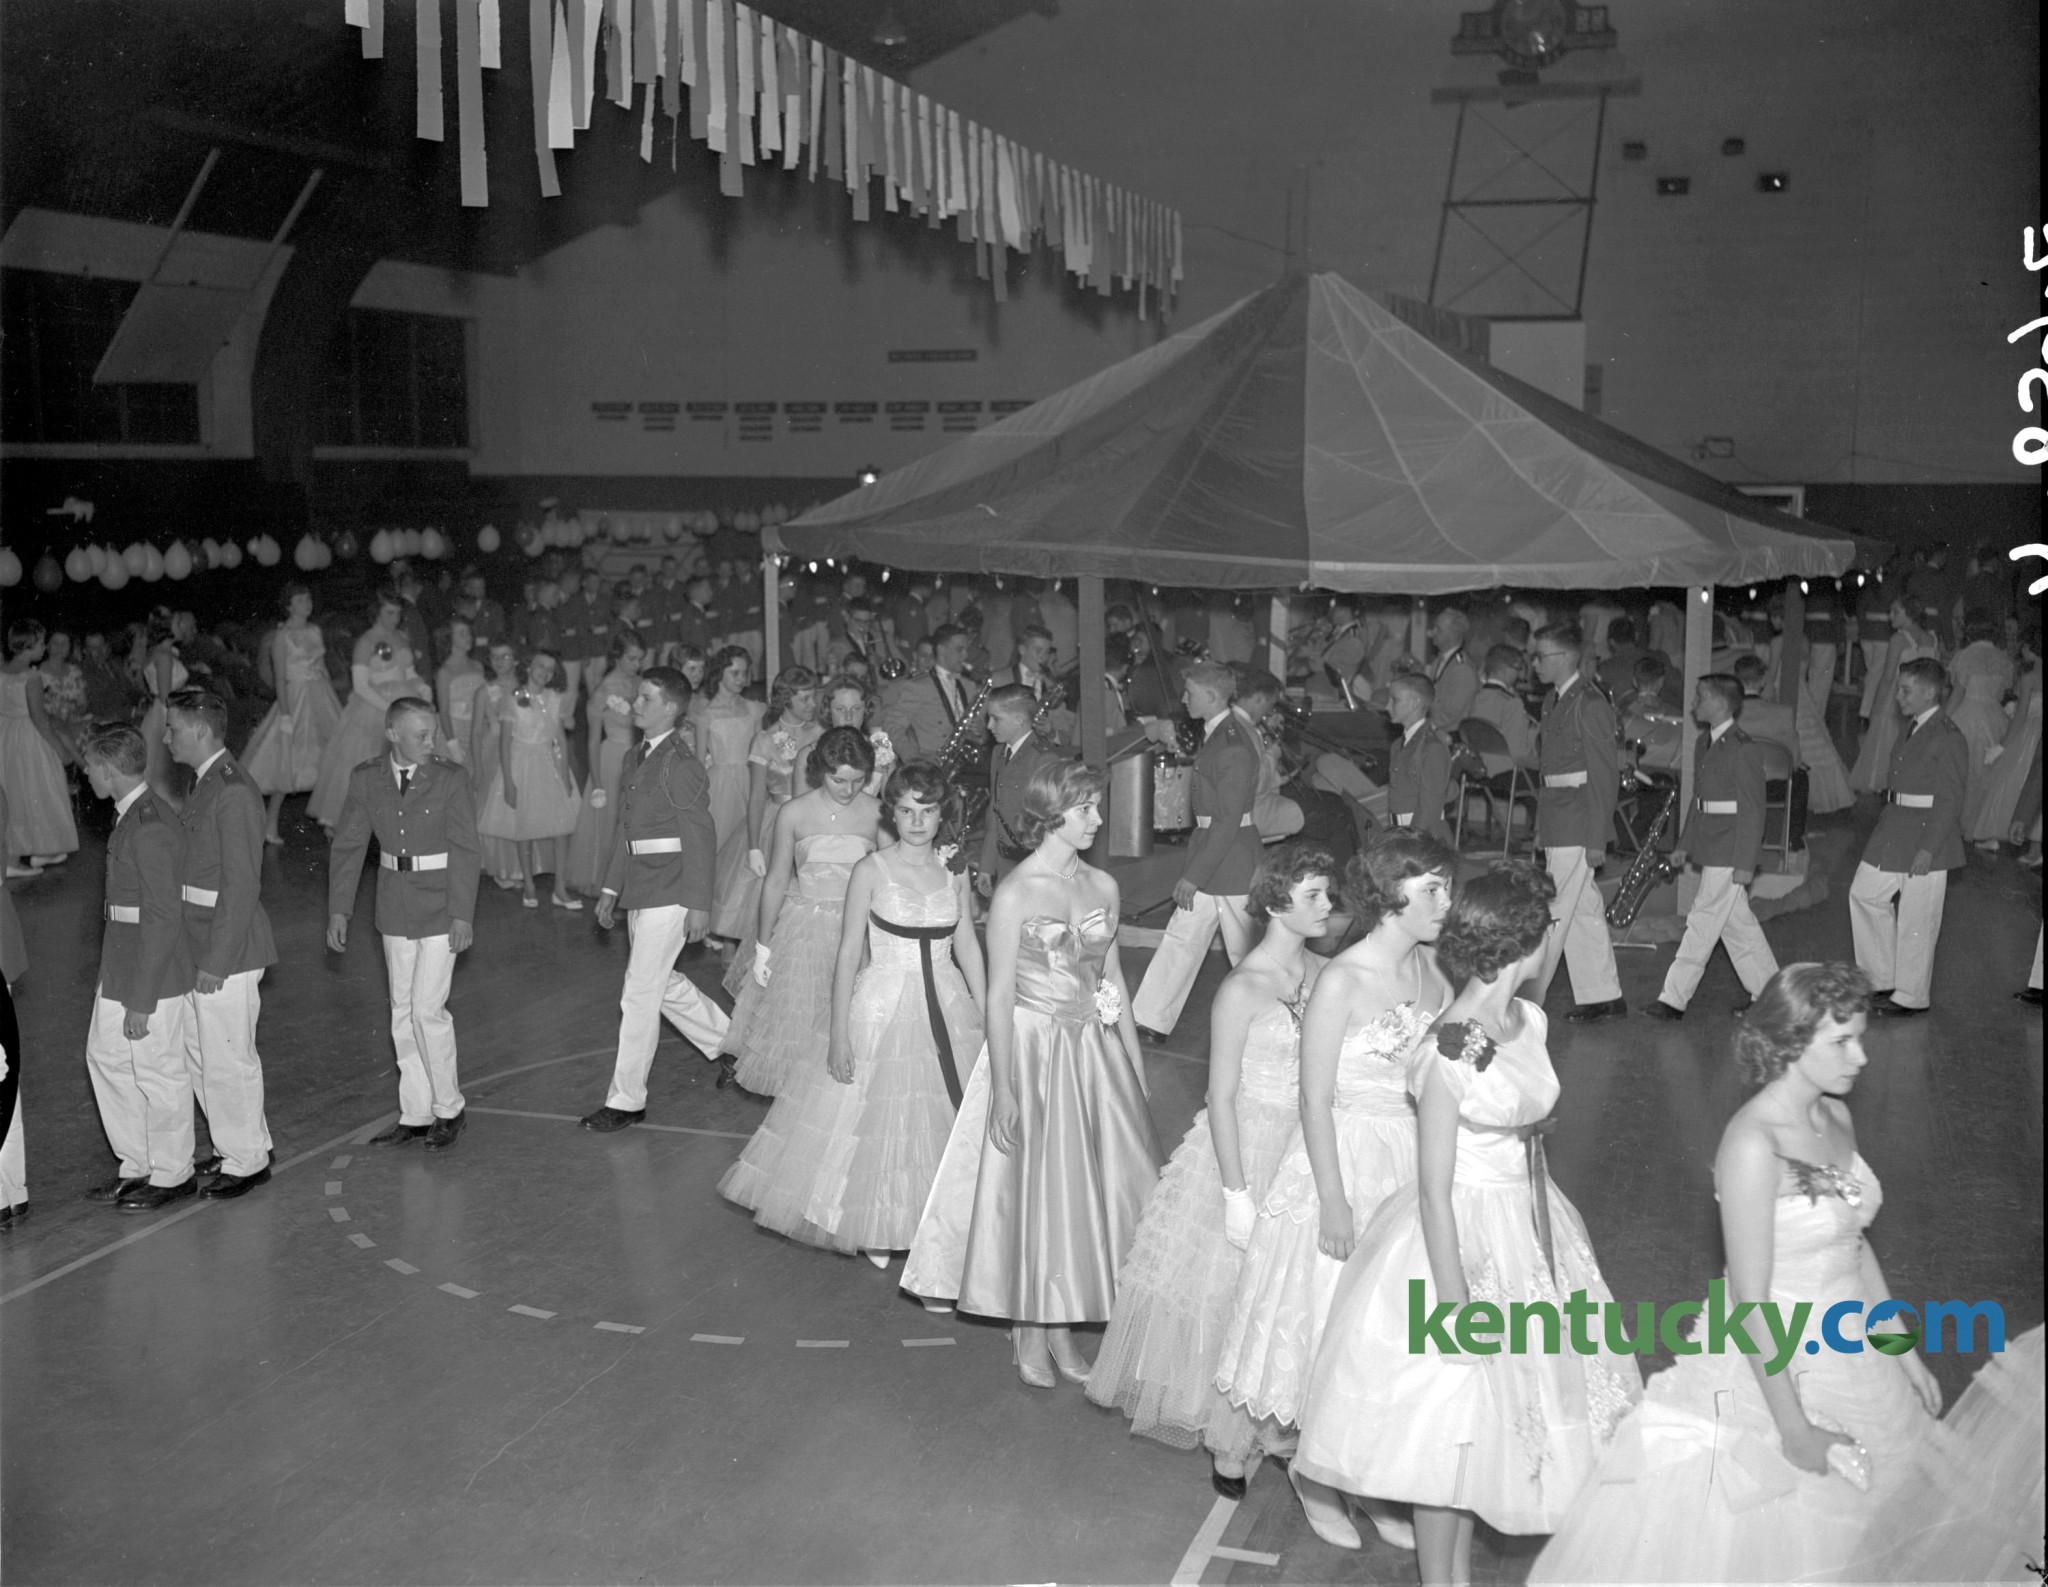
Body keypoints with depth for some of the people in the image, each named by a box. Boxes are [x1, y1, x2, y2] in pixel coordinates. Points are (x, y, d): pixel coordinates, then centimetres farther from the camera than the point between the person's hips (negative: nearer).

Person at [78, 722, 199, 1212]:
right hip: (119, 969, 10)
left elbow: (162, 919, -24)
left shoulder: (149, 828, -23)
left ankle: (172, 1176, 20)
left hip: (151, 976, -10)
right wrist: (111, 979, 21)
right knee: (105, 1056, 18)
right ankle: (138, 1165, 30)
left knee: (159, 1072, 4)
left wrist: (141, 1000, -22)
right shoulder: (133, 814, 8)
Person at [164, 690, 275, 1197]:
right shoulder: (204, 782, 11)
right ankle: (236, 1146, 33)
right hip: (198, 945, 10)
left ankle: (246, 1161, 16)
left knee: (228, 1058, 2)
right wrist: (200, 954, 18)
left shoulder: (234, 793, -20)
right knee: (198, 1051, 18)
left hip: (228, 948, -10)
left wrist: (216, 961, -21)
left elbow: (242, 885, -22)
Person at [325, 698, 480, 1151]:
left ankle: (449, 1108, 10)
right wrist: (338, 911, 1)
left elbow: (466, 851, -11)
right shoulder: (366, 779, 0)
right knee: (403, 1013, 10)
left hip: (440, 909, -4)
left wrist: (462, 915, -16)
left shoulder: (450, 778, -9)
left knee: (427, 1009, -8)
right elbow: (347, 846, 5)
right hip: (396, 910, 4)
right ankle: (414, 1115, 20)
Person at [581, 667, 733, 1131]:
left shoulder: (681, 765, -14)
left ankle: (626, 1100, 6)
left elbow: (701, 839, -15)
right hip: (639, 890, 9)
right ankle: (730, 1044, 39)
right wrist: (611, 887, 17)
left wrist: (698, 904, -16)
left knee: (640, 995, -4)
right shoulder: (635, 759, 12)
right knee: (664, 984, 20)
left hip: (669, 894, -9)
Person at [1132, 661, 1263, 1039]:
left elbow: (1228, 822, -23)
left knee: (1245, 951, 3)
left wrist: (1193, 876, -21)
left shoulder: (1232, 748, -23)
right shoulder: (1216, 733, 7)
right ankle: (1152, 1021, 19)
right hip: (1210, 847, 10)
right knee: (1181, 937, 12)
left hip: (1232, 855, -10)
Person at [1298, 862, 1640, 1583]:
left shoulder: (1528, 1021, -1)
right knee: (1448, 1424, 8)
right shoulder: (1448, 1054, -24)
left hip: (1528, 1227, 8)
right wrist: (1456, 1308, -18)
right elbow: (1434, 1193, -20)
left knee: (1483, 1423, 19)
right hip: (1463, 1238, -8)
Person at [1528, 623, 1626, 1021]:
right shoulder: (1554, 701, 13)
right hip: (1556, 823, 9)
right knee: (1585, 911, 14)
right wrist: (1541, 827, 16)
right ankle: (1604, 997, 22)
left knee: (1555, 913, -6)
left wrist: (1597, 839, -16)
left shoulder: (1590, 704, -13)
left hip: (1578, 824, -9)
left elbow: (1606, 775, -14)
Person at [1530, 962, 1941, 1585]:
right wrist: (1792, 1428, -19)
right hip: (1777, 1367, -7)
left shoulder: (1835, 1116, -1)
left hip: (1853, 1359, 7)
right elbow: (1751, 1302, -22)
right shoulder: (1754, 1143, -26)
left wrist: (1905, 1352, 13)